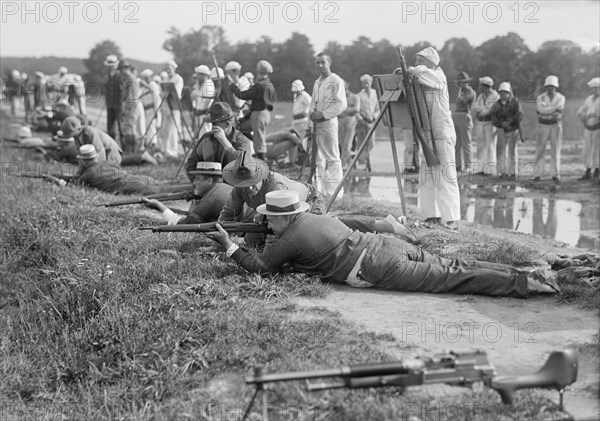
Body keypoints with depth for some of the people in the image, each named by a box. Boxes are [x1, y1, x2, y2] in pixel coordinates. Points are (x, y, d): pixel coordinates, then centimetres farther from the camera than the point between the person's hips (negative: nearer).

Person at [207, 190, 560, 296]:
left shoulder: (290, 239, 1)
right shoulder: (317, 217, 25)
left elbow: (261, 267, 6)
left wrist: (230, 247, 16)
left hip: (381, 269, -8)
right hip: (390, 244, 8)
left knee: (448, 279, -12)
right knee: (451, 267, 5)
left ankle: (524, 284, -20)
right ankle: (527, 275, -2)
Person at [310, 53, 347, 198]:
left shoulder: (336, 81, -6)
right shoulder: (317, 82, 18)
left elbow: (341, 104, -13)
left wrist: (323, 114, -16)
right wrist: (312, 113, 5)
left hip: (328, 122, -8)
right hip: (316, 123, 8)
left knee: (332, 158, -6)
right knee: (317, 158, 8)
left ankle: (335, 192, -5)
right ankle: (318, 190, 12)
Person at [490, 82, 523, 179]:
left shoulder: (515, 103, -1)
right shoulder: (497, 104, 8)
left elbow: (519, 116, -9)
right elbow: (493, 117, -1)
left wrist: (509, 122, -18)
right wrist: (501, 123, -16)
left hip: (513, 130, -3)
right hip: (501, 130, 3)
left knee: (512, 151, -2)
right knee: (500, 150, -2)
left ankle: (513, 172, 5)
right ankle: (503, 172, 4)